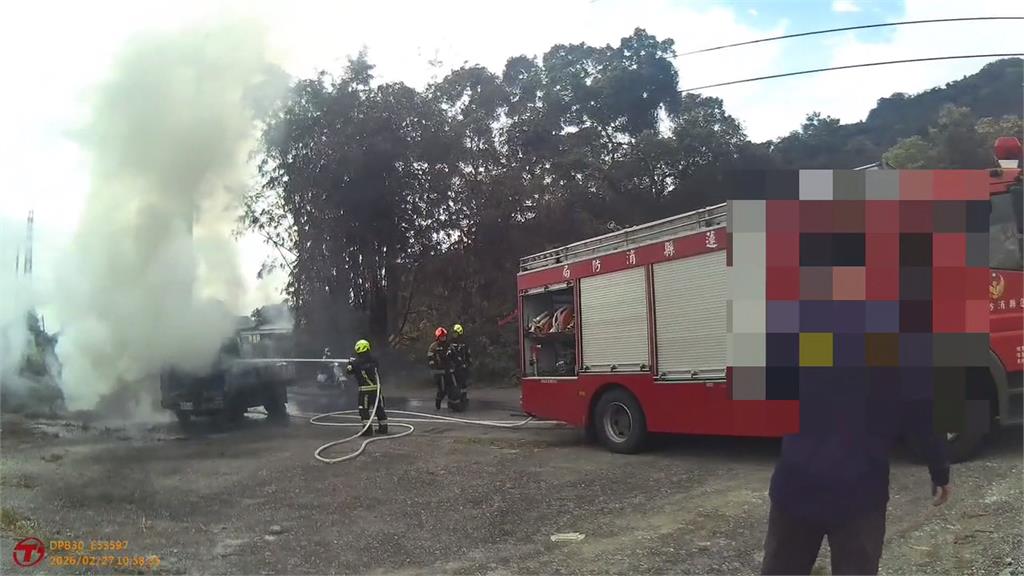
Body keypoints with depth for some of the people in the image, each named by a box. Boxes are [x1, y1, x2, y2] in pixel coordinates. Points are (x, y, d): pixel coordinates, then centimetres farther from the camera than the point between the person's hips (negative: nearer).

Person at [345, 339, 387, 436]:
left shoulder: (357, 362, -7)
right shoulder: (373, 359, 5)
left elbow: (349, 371, 4)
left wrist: (350, 363, 27)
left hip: (365, 388, -5)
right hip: (376, 387, 5)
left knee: (364, 409, 3)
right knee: (379, 408, 14)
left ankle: (367, 428, -4)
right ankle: (383, 427, 21)